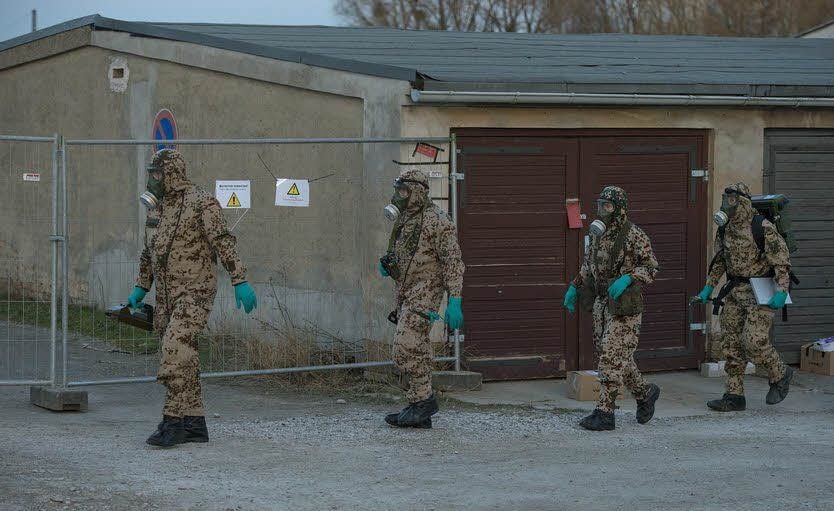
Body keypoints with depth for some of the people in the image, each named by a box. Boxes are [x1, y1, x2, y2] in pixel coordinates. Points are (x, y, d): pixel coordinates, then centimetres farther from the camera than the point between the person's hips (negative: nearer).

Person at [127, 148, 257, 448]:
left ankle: (173, 421, -16)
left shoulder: (202, 203, -12)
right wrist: (141, 288, 19)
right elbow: (149, 252, 23)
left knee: (176, 353, -18)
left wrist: (240, 282, -25)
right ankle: (194, 425, 12)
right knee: (183, 360, 8)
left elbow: (224, 243, -18)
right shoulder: (159, 206, 13)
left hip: (195, 293, -8)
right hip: (167, 296, 8)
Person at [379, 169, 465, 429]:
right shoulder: (404, 219, 15)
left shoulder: (437, 221, -13)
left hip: (424, 293, -9)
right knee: (415, 350, 9)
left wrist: (454, 301, -22)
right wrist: (386, 265, 8)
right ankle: (421, 414, 13)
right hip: (405, 294, 9)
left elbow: (453, 261, -16)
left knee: (406, 347, -17)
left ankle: (423, 400, -8)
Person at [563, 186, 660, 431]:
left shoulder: (634, 235, -12)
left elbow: (651, 267, -14)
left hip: (625, 305, -8)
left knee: (612, 356, -10)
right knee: (619, 356, 14)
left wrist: (627, 278, -28)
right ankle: (645, 393, 32)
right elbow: (589, 263, 24)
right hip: (602, 302, 8)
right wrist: (574, 287, 16)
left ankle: (605, 413, -8)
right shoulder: (599, 234, 12)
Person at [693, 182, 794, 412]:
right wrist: (708, 288, 17)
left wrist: (781, 292, -24)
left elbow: (782, 261, -15)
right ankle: (734, 396, 9)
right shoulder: (725, 229, 7)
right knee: (731, 342, 4)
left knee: (754, 340, -13)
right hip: (735, 290, 7)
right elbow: (719, 261, 20)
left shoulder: (764, 229, -15)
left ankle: (780, 375, 14)